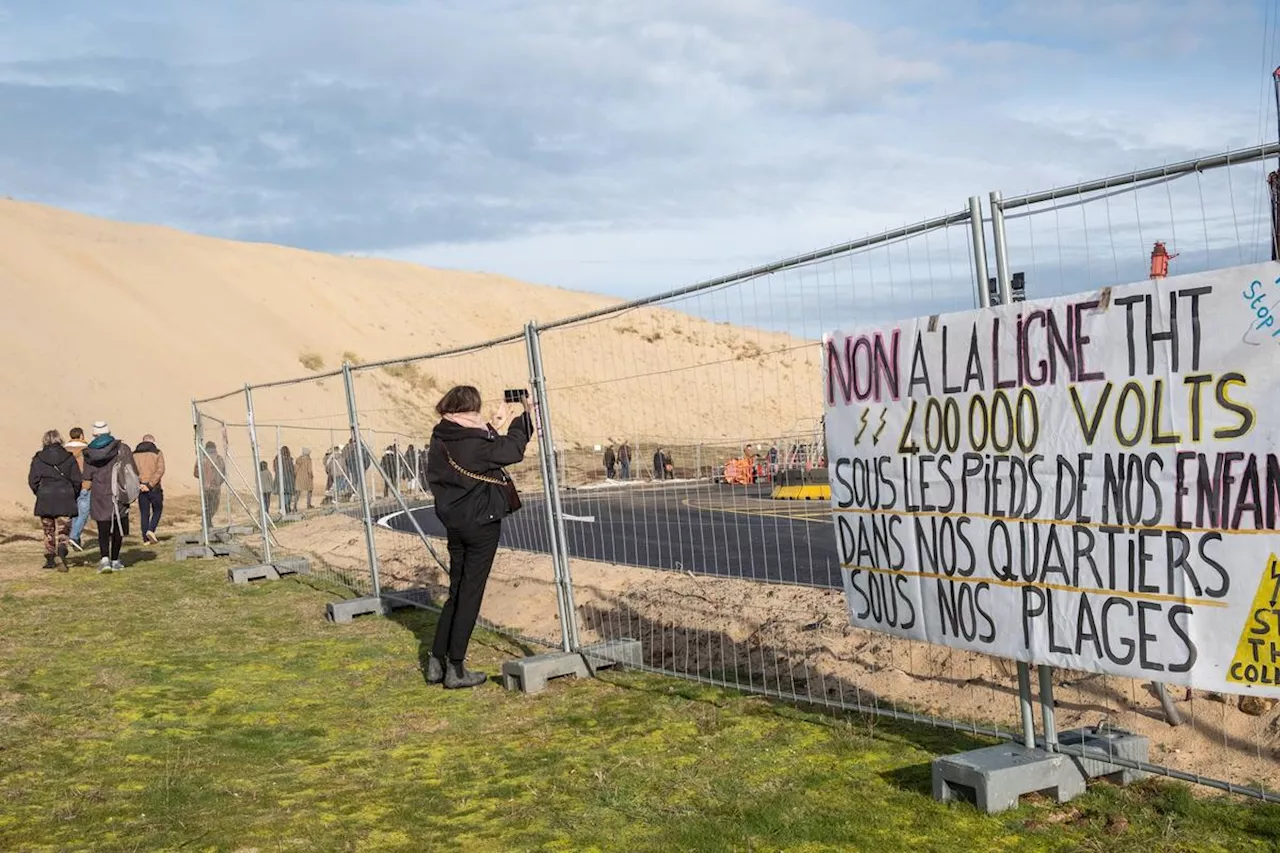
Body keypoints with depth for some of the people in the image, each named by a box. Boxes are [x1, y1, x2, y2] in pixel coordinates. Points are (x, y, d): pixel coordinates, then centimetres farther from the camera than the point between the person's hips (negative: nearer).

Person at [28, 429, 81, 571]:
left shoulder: (38, 459, -1)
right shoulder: (69, 457, -1)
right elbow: (77, 480, -1)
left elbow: (33, 480, -2)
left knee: (48, 531, 15)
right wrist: (74, 497, 13)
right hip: (65, 499, -1)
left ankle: (50, 560, 18)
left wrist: (39, 493, 15)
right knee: (63, 530, 4)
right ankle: (61, 549, -24)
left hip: (45, 500, 1)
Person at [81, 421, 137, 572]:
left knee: (103, 529, 5)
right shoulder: (122, 449, -3)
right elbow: (133, 473, -5)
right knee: (118, 529, 11)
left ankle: (105, 558, -14)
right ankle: (115, 560, 17)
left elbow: (87, 479, 3)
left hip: (99, 497, 0)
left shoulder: (89, 453, 1)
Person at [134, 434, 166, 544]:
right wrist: (150, 485, -16)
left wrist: (138, 484, -11)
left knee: (144, 513, 9)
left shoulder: (134, 454, 8)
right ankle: (151, 530, -6)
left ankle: (146, 538, 7)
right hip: (154, 488, -3)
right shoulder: (157, 453, -2)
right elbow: (160, 470, -14)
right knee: (157, 510, 14)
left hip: (140, 488, 3)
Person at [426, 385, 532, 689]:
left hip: (454, 521, 7)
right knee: (470, 594, 0)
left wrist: (493, 426, 21)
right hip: (481, 522, -7)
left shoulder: (441, 439, 2)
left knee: (456, 591, 16)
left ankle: (436, 663, 17)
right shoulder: (476, 441, -19)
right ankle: (455, 669, 4)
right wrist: (526, 416, 7)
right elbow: (513, 450, -5)